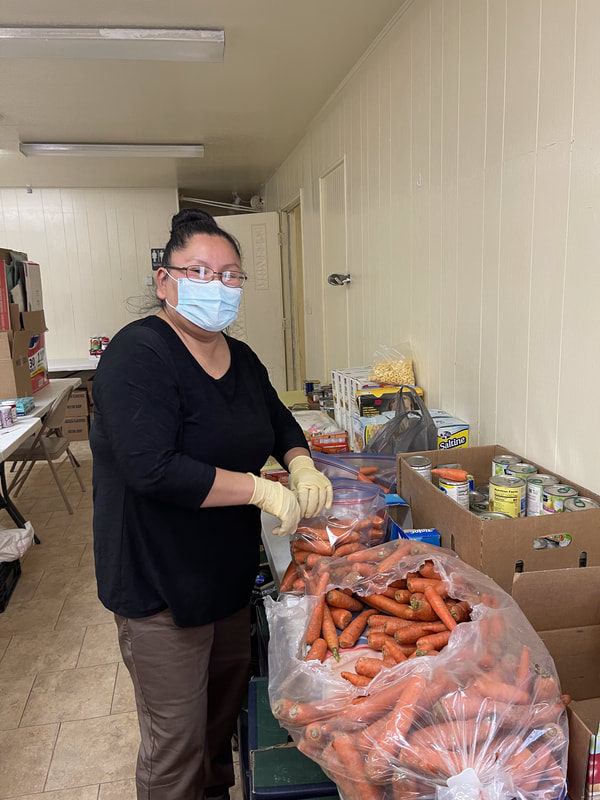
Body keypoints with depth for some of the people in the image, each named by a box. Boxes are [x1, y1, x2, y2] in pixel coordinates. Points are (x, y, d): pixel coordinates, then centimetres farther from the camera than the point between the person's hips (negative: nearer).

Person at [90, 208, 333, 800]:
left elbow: (279, 421, 18)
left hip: (231, 571, 8)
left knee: (228, 698, 26)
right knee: (175, 741, 8)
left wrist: (301, 465, -3)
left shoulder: (240, 358, 4)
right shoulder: (139, 354, -21)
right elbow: (154, 470, -30)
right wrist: (262, 490, -25)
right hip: (160, 587, -8)